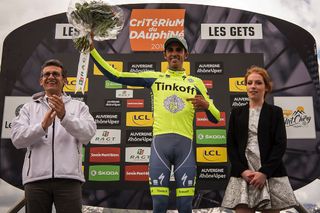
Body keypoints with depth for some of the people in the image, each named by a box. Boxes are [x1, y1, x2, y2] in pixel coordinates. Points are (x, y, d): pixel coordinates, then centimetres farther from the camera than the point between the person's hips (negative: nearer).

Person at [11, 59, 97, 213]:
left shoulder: (78, 106, 12)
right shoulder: (29, 108, 15)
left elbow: (88, 133, -5)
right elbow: (17, 139, 0)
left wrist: (64, 117, -20)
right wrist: (43, 126, -17)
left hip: (68, 178, -1)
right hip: (35, 178, 1)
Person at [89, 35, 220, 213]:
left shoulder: (196, 82, 17)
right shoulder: (154, 77, 15)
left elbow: (216, 118, 17)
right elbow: (114, 75, 12)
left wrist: (206, 105, -4)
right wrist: (92, 50, 9)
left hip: (185, 144, 1)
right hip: (160, 143, 0)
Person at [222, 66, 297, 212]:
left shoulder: (275, 112, 8)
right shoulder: (237, 113, 13)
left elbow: (281, 144, -1)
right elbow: (231, 145, 7)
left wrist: (265, 172, -12)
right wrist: (242, 171, -7)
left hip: (270, 174, -1)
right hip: (242, 175, 1)